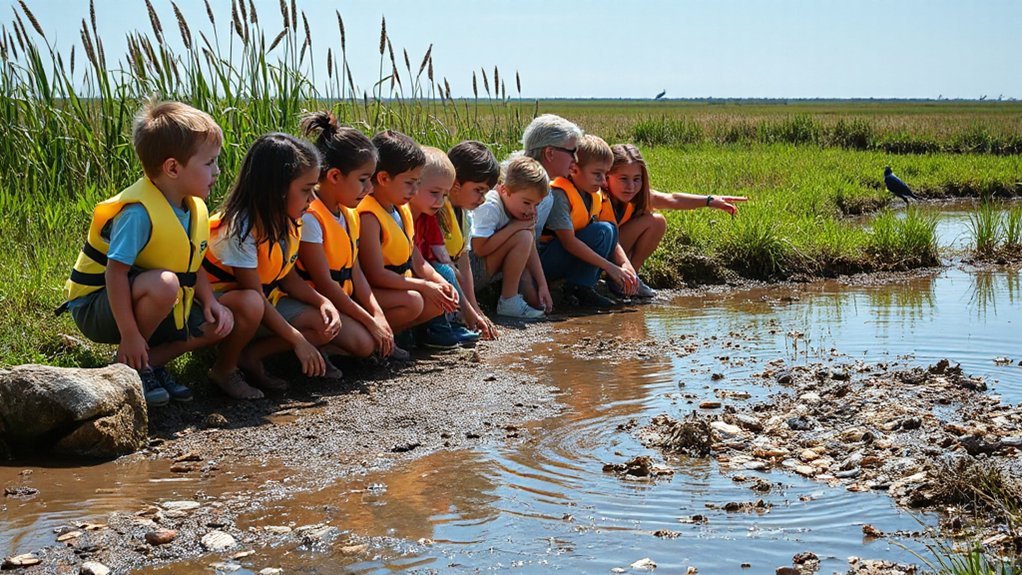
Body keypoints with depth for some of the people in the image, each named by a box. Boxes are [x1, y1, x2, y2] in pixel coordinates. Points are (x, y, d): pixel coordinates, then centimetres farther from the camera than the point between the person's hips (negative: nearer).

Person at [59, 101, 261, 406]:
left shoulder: (193, 207, 0)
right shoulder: (138, 211, -27)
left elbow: (192, 267, 8)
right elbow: (116, 271, -28)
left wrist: (211, 301, -9)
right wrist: (129, 334, -28)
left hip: (162, 309, 8)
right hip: (97, 307, -8)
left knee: (223, 320, -5)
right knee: (164, 283, -37)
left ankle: (151, 361, 2)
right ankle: (128, 366, -14)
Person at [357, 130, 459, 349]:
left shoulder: (401, 210, 10)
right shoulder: (368, 216, -22)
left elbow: (417, 261, 15)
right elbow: (376, 275, -25)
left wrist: (440, 282, -2)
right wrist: (423, 286, -21)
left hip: (398, 286, 10)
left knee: (442, 299, 0)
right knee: (412, 301, -32)